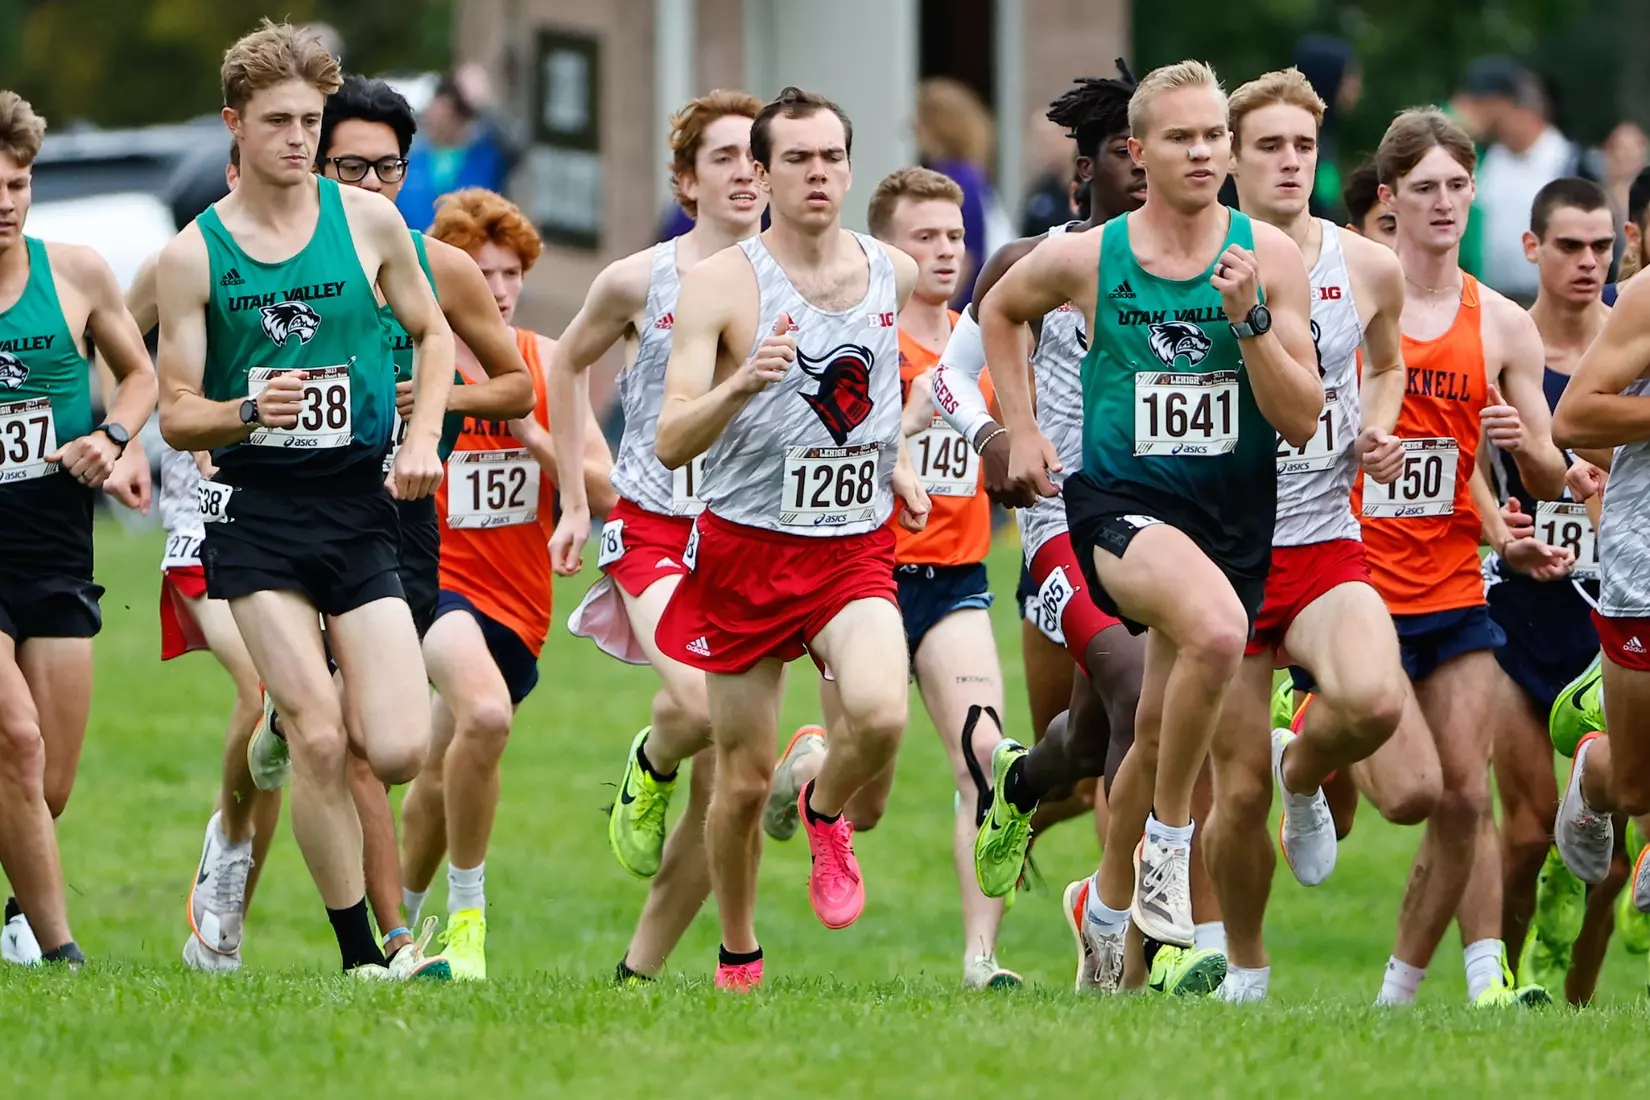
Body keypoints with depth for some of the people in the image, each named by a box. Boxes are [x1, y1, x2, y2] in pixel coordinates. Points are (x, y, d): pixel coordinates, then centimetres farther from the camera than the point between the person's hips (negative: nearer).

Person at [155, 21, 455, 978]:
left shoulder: (369, 221, 5)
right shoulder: (194, 255, 0)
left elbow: (433, 332, 19)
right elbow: (177, 414, 2)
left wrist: (424, 436, 3)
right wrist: (250, 412, -18)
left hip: (360, 506, 2)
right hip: (256, 512, -2)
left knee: (399, 752, -10)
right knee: (320, 742, -13)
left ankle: (293, 727, 26)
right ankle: (360, 954, -1)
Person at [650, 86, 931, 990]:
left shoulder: (893, 273, 5)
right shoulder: (719, 285, -9)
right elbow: (670, 444, -17)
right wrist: (742, 384, -33)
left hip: (857, 547, 2)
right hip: (747, 544, -2)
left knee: (881, 713, -26)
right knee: (745, 778, 4)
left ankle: (827, 814, 9)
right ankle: (737, 957, 27)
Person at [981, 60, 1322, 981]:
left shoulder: (1270, 258, -4)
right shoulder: (1087, 258, -4)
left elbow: (1302, 422, -7)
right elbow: (1000, 311, 19)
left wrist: (1249, 318, -19)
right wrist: (1021, 431, 13)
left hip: (1234, 514, 3)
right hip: (1122, 502, -3)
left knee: (1162, 731, 13)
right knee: (1218, 628, -34)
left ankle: (1111, 906, 38)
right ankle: (1168, 840, -16)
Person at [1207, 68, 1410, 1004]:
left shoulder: (1369, 268, 1)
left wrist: (1377, 434, 3)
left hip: (1328, 547, 1)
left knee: (1374, 702, -30)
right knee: (1239, 793, 1)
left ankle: (1305, 771, 6)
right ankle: (1247, 972, 24)